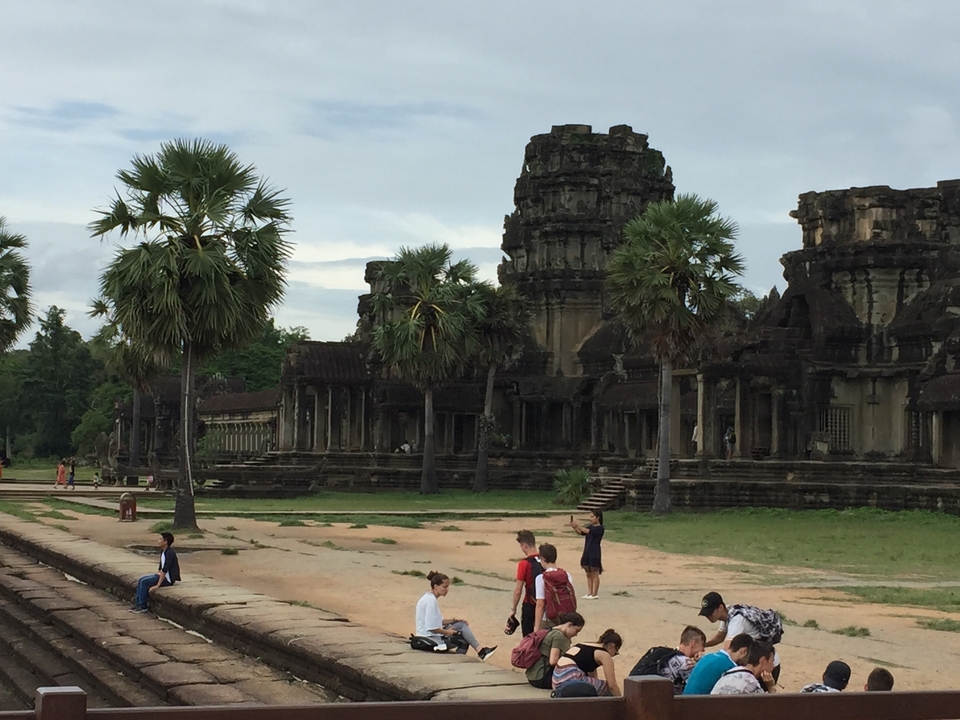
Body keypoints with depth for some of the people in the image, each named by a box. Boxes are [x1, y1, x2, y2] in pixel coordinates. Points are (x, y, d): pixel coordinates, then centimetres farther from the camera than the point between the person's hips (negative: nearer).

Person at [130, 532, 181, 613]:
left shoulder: (170, 553, -21)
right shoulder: (162, 551, 10)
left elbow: (165, 570, -25)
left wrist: (157, 585, -26)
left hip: (168, 578, -10)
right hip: (163, 575, 10)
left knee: (144, 582, -16)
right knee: (141, 580, 1)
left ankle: (142, 606, -8)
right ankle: (137, 603, 0)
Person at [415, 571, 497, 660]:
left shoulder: (429, 598, 11)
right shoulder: (431, 601, -20)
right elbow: (431, 627, -25)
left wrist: (452, 620, 7)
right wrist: (446, 632, -11)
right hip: (430, 639, -10)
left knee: (462, 624, 9)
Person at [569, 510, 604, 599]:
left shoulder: (600, 528, -10)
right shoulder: (590, 527, 12)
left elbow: (588, 531, -23)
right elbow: (580, 532, 4)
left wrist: (578, 526, -24)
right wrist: (574, 527, -14)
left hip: (595, 554, -8)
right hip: (587, 552, 8)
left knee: (594, 574, -1)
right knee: (588, 574, 10)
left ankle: (594, 594, 2)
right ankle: (589, 593, 14)